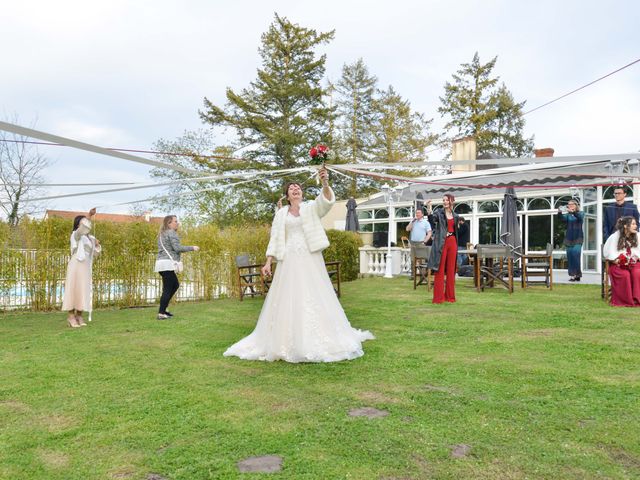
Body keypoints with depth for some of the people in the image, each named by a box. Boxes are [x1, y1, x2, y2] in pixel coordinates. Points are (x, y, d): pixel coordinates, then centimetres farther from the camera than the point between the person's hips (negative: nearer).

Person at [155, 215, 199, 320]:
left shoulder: (163, 233, 21)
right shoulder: (171, 233, -7)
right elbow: (177, 248, -15)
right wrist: (192, 248, -8)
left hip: (162, 264, 10)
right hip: (167, 264, -10)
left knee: (175, 285, 20)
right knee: (167, 289, -7)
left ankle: (163, 308, 20)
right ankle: (161, 313, -6)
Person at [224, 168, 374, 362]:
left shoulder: (312, 208, 6)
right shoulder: (281, 214, 11)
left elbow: (327, 200, -14)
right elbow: (274, 239, 8)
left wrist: (325, 183, -33)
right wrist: (268, 262, -2)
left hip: (310, 259, -1)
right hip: (289, 261, 1)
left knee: (314, 298, 0)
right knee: (287, 300, 2)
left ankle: (317, 341, 11)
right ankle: (286, 343, 10)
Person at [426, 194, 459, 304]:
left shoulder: (455, 216, 14)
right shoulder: (439, 212, -1)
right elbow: (432, 219, -22)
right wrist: (429, 210, -38)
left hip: (452, 243, 5)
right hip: (441, 243, -5)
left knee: (451, 270, 7)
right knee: (440, 270, -4)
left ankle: (450, 296, 15)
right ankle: (438, 297, 0)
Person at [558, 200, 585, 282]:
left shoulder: (580, 213, 5)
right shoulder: (568, 214, 11)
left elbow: (580, 217, -18)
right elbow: (563, 218, -9)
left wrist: (573, 212, -37)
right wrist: (559, 213, -31)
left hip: (577, 238, -3)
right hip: (569, 238, 3)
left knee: (575, 254, -16)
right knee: (569, 256, 0)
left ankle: (577, 274, -10)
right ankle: (573, 275, 5)